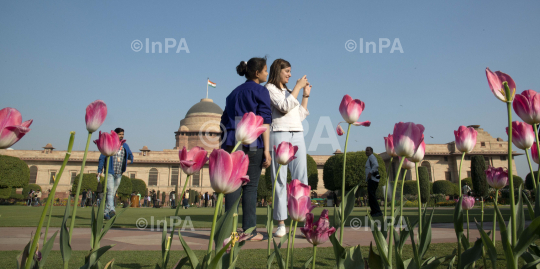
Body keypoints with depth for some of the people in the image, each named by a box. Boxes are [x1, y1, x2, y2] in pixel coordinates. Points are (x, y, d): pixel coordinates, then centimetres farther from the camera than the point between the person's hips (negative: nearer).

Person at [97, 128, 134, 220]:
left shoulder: (125, 146, 12)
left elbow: (130, 156, 23)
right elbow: (102, 158, -1)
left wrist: (130, 158, -2)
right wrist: (99, 171, -7)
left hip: (119, 174, 5)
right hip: (110, 172, -4)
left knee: (112, 193, 8)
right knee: (110, 191, -18)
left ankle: (106, 212, 16)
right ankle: (111, 210, -28)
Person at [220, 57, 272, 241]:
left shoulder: (234, 93, 20)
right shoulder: (260, 91, 1)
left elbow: (224, 121, 18)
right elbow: (264, 122, -8)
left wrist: (224, 146, 21)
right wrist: (267, 150, -10)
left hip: (231, 143, 5)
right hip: (252, 145, -5)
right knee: (250, 186, -1)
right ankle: (249, 231, 2)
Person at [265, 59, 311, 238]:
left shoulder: (288, 91, 26)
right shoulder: (270, 89, 6)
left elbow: (301, 115, 23)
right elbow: (284, 107, -10)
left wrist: (305, 95, 19)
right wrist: (298, 87, -5)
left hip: (297, 136, 7)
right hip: (279, 135, -6)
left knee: (301, 179, 0)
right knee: (280, 179, -6)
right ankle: (281, 224, -4)